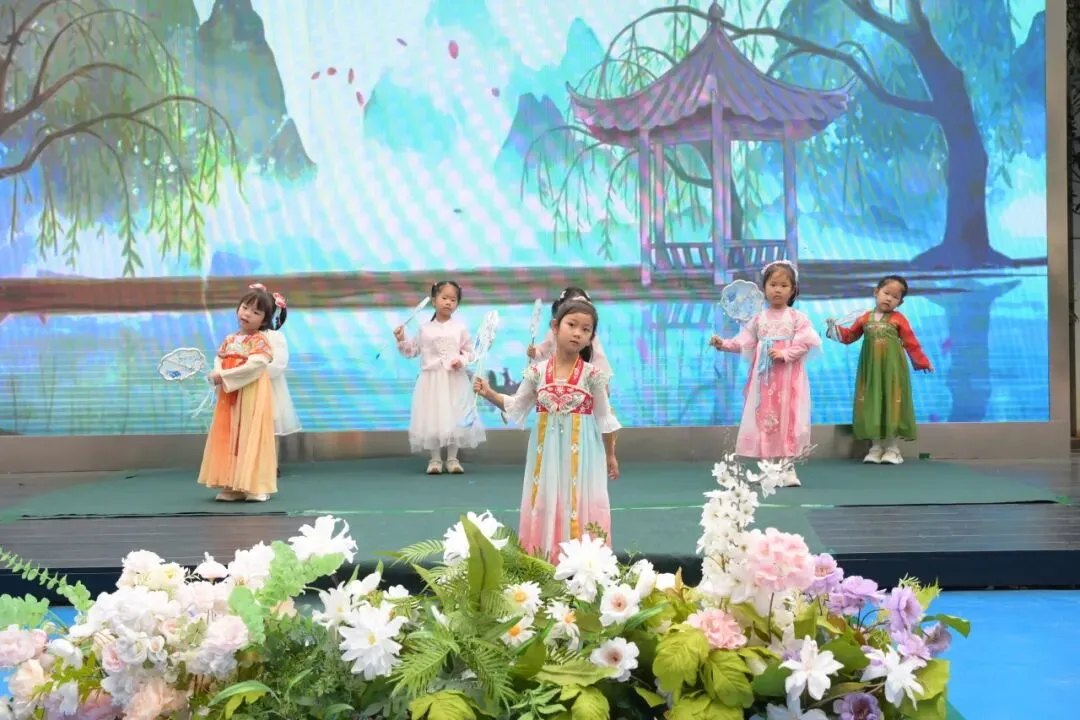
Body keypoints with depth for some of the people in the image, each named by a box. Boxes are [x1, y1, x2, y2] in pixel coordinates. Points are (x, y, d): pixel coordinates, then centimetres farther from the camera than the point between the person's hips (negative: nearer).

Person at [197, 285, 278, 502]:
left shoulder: (260, 341, -10)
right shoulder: (229, 340, 12)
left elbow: (253, 367, -21)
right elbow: (218, 359, 8)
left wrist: (224, 376, -18)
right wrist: (217, 374, -16)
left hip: (252, 397, -7)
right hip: (229, 397, 7)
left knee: (251, 438, -5)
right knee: (229, 438, 7)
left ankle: (256, 486, 0)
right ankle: (232, 486, 12)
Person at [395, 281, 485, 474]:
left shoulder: (460, 329, 2)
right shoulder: (425, 329, 4)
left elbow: (469, 351, 5)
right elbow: (413, 350, 11)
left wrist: (462, 360, -14)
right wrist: (401, 341, -5)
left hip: (455, 380, 0)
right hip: (432, 380, 1)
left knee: (455, 418, 1)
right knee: (432, 419, 0)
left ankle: (452, 459, 13)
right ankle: (435, 459, 11)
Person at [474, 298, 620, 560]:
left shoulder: (592, 374, -5)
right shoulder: (537, 371, 0)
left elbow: (604, 417, 3)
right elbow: (516, 406, 11)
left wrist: (610, 455, 6)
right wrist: (489, 394, -3)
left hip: (581, 451, -2)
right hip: (547, 451, 2)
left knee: (579, 506, -1)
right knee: (546, 506, 6)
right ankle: (543, 559, 13)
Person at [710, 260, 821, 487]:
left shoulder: (797, 317, 0)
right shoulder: (758, 319, 9)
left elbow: (805, 343, -9)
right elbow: (744, 342, 6)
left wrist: (785, 354, -19)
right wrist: (724, 344, -7)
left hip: (788, 379, -3)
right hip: (764, 378, 3)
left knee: (786, 419, -4)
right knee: (764, 419, 3)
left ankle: (788, 468, 2)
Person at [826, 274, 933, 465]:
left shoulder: (898, 319, 1)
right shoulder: (865, 319, 8)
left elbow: (911, 343, 4)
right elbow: (849, 336, 14)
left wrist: (922, 362, 5)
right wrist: (835, 328, -1)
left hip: (892, 369, -2)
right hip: (871, 368, 2)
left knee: (892, 403, -1)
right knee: (873, 403, 3)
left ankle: (893, 448, 7)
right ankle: (876, 447, 12)